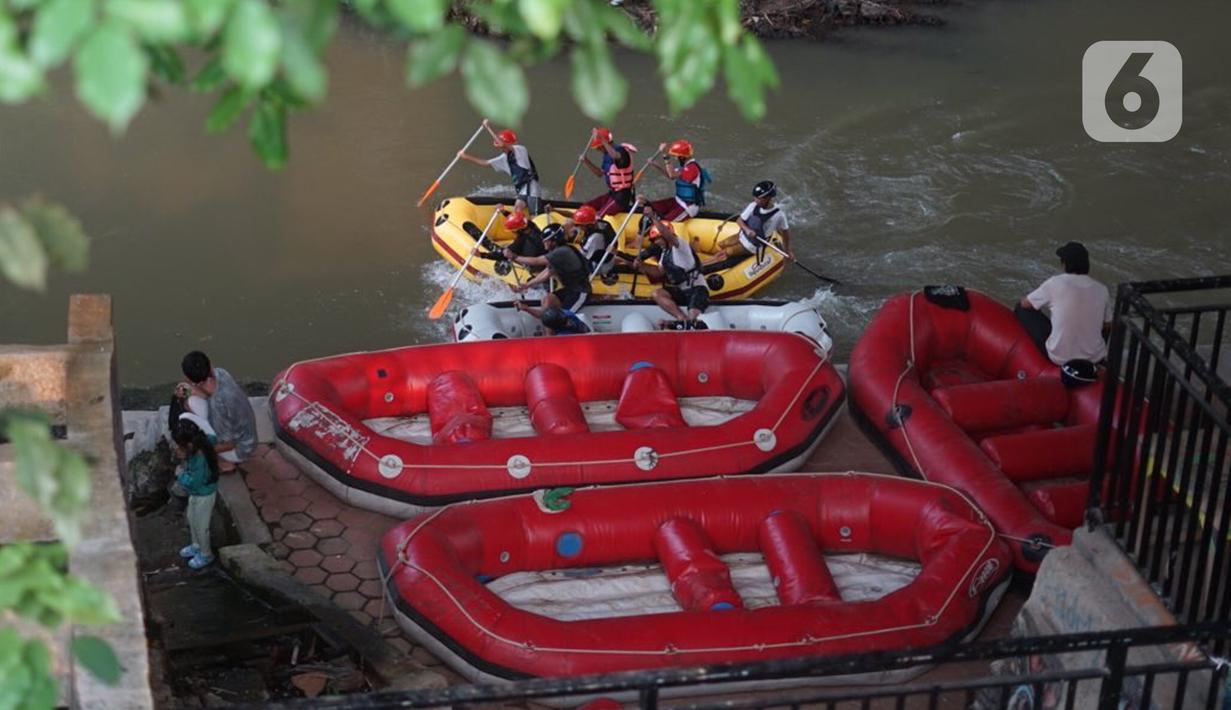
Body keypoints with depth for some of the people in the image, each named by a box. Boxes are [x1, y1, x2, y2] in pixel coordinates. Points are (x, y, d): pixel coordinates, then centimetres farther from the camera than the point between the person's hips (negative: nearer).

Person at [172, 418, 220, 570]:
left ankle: (206, 555, 36)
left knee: (201, 526, 13)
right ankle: (197, 546, 51)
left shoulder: (200, 460, -40)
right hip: (195, 493, 9)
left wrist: (180, 476, -14)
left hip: (204, 495, -9)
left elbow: (193, 482, -31)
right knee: (192, 519, 28)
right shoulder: (201, 441, -18)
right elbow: (212, 438, 5)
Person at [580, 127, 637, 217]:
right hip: (612, 193, 10)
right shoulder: (607, 154, 12)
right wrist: (587, 161, 9)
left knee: (598, 217, -24)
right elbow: (600, 173, 22)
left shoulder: (621, 150, -17)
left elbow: (616, 156, -44)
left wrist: (602, 139, -43)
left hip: (622, 197, -10)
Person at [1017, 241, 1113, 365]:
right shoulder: (1102, 290, -3)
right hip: (1095, 359, 3)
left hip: (1059, 358, -3)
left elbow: (1025, 304, 5)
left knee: (1022, 309, 14)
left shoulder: (1055, 283, -11)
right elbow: (1107, 326, 11)